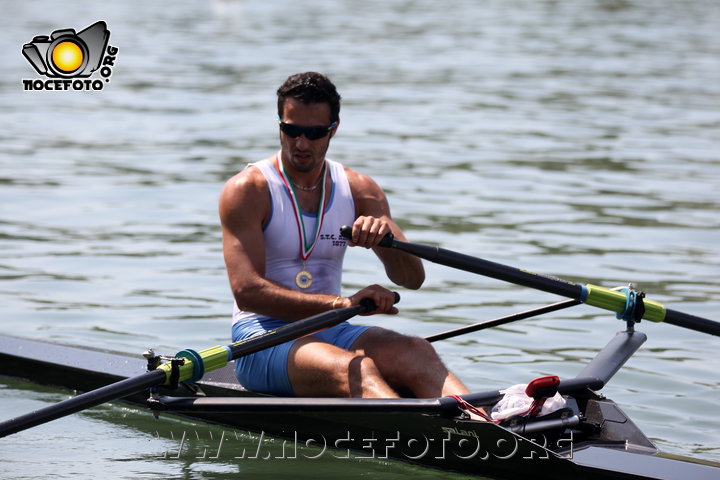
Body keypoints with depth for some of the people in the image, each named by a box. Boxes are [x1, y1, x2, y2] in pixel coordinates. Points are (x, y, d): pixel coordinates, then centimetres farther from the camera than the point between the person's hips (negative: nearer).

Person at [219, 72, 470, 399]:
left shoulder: (359, 191, 10)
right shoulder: (246, 191, -5)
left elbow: (413, 278, 2)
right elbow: (247, 292, -18)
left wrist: (385, 235, -22)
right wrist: (343, 304, -28)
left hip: (330, 332, 5)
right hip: (261, 336, -5)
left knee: (416, 352, -26)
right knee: (355, 370, -36)